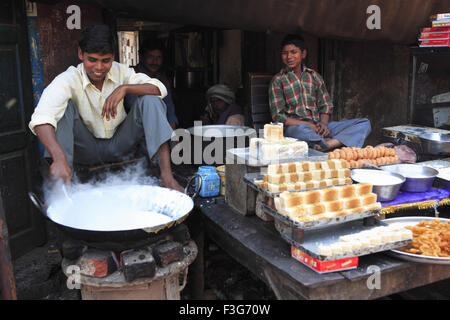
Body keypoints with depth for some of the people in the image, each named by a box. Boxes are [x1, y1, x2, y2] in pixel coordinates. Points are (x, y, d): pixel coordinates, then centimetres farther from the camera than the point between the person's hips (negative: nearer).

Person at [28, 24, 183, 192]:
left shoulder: (119, 71, -7)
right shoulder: (69, 79, -18)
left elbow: (159, 88, -15)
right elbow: (41, 119, -36)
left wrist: (124, 88, -31)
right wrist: (59, 158, -54)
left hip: (119, 146, 2)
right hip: (87, 150, -2)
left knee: (150, 100, -19)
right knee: (65, 106, -27)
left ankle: (167, 176, -30)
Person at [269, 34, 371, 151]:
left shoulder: (314, 76, 16)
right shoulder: (278, 80, 4)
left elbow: (326, 105, 18)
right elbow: (278, 116, -4)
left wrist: (323, 123, -6)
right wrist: (308, 125, -14)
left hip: (318, 126, 5)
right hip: (294, 127, -5)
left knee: (365, 123, -11)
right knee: (300, 130, -43)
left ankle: (330, 144, -33)